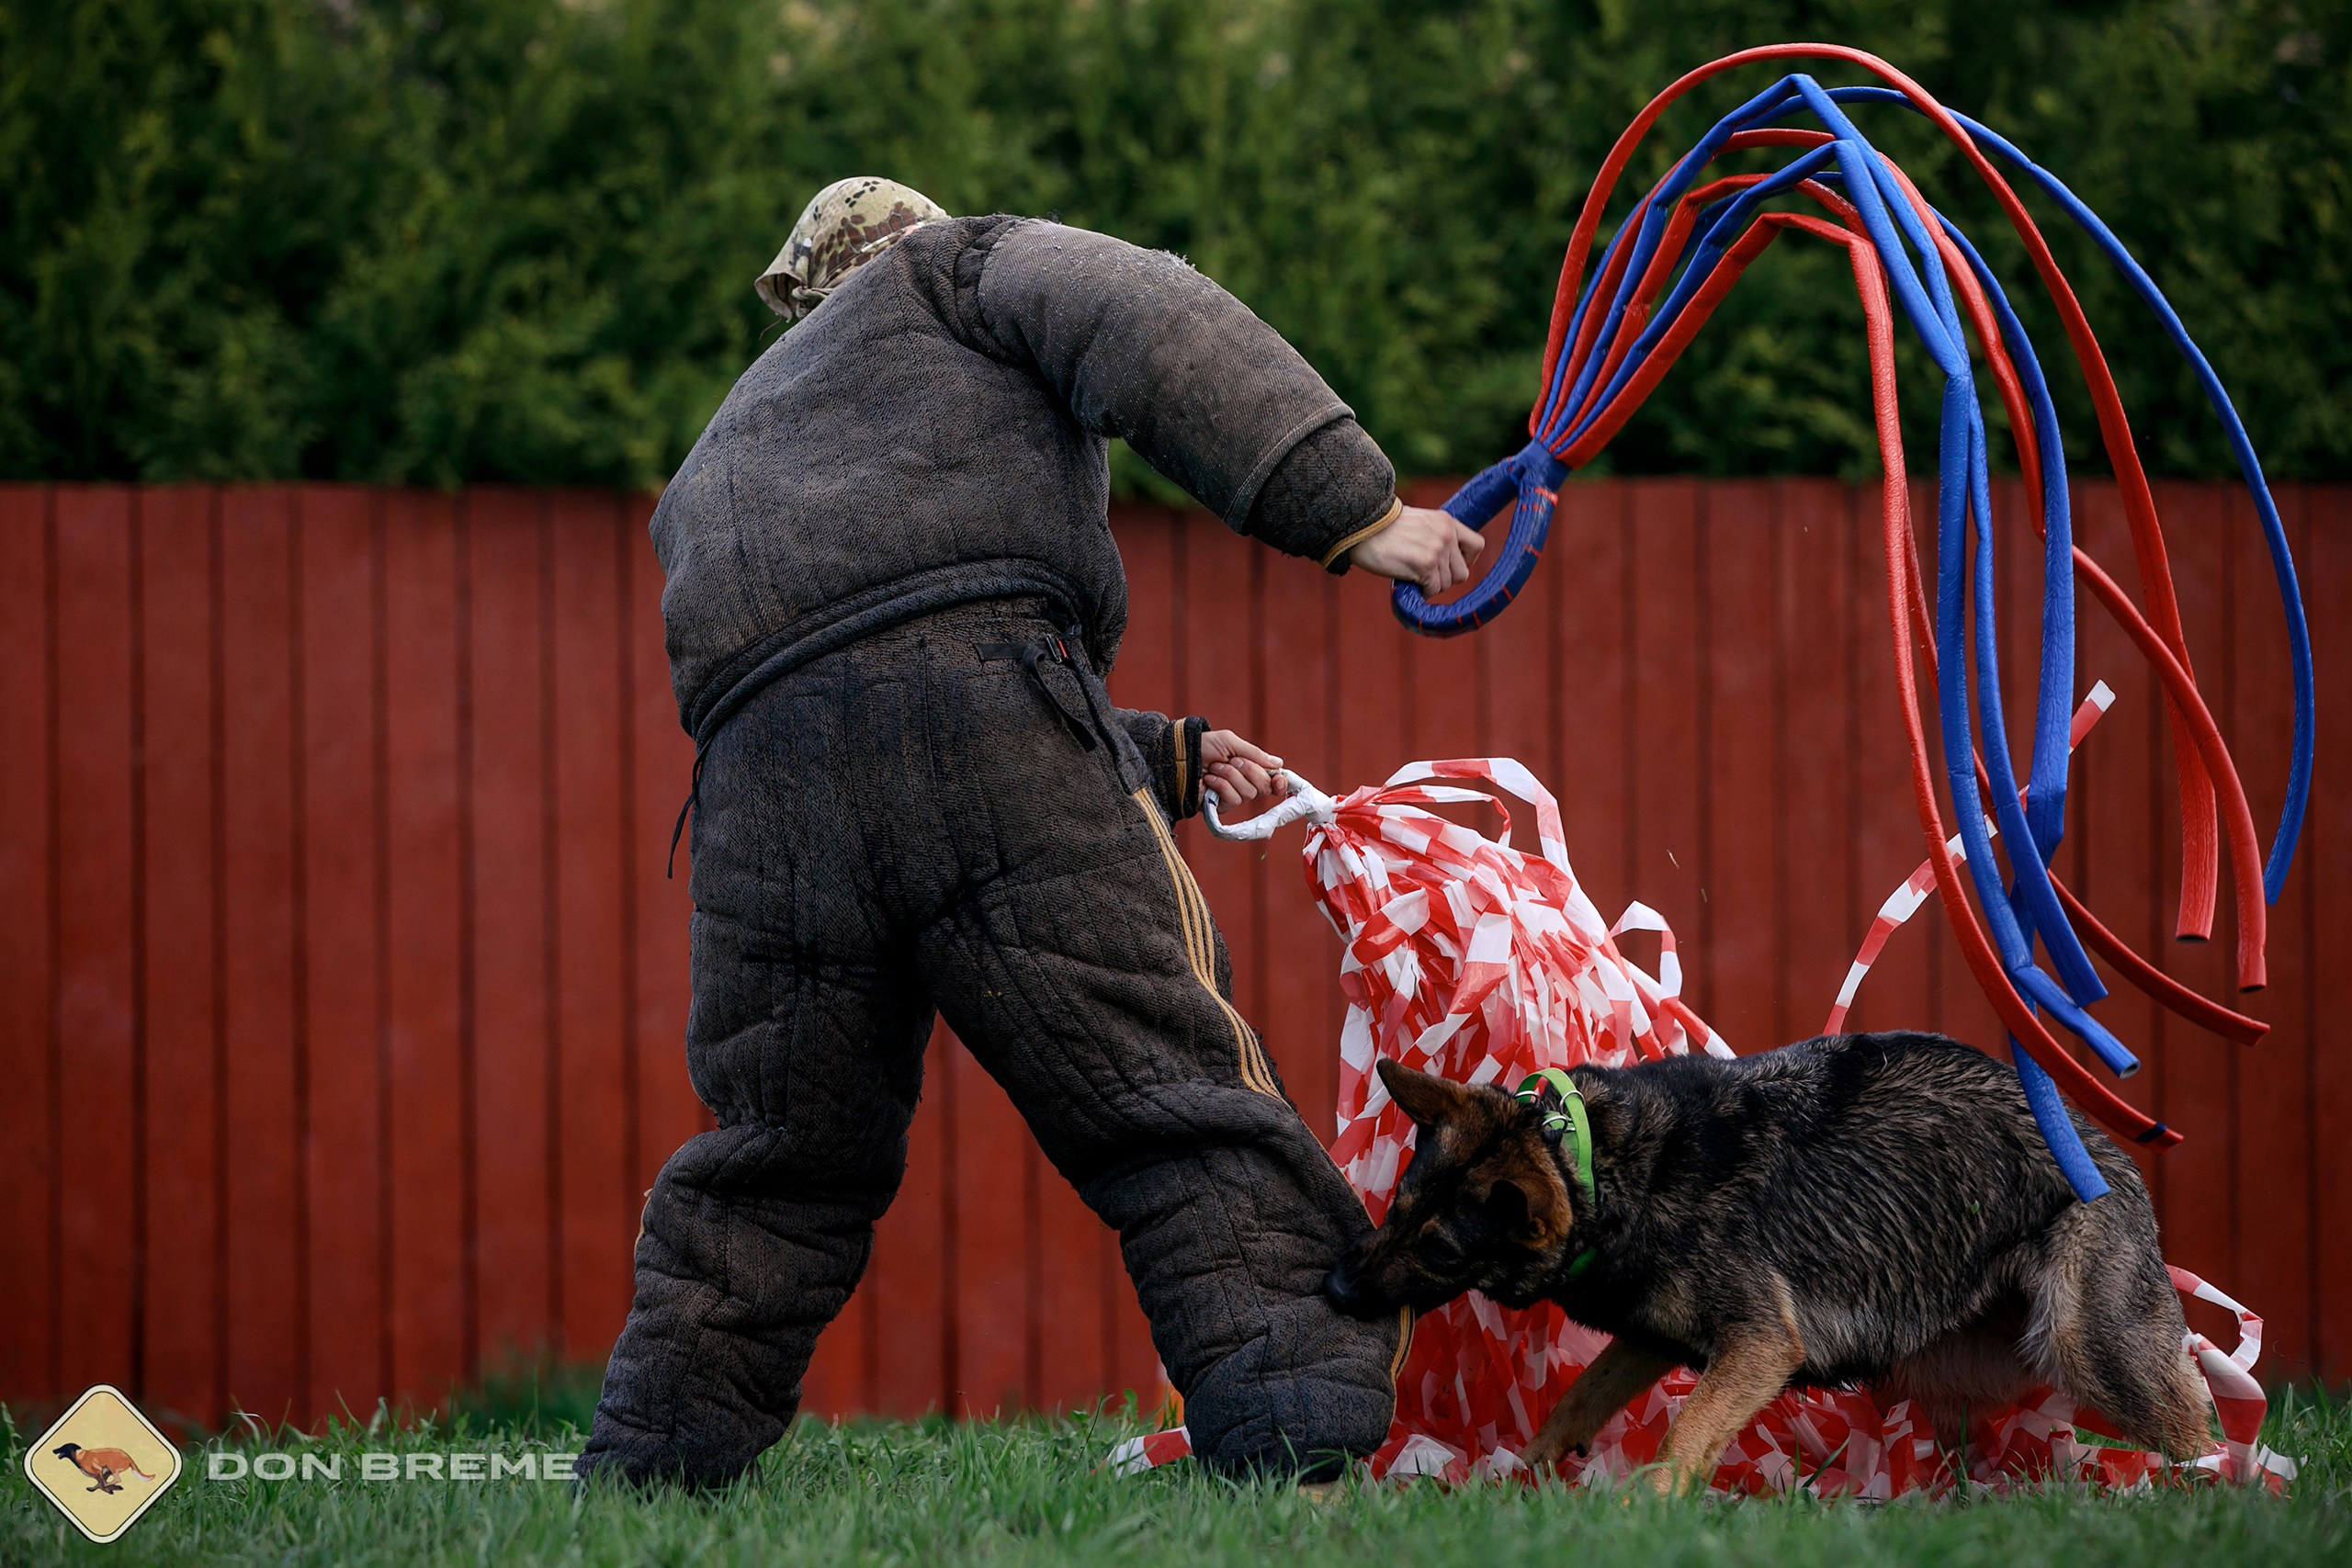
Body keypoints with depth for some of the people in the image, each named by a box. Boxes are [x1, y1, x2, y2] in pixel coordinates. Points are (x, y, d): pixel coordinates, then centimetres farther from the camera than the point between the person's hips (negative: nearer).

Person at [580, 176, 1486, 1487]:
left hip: (762, 770, 5)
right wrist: (1354, 508, -2)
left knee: (781, 1155, 19)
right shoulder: (955, 267, 27)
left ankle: (649, 1464, 18)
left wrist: (1168, 757, 44)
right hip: (976, 687, -5)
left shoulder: (717, 468, 43)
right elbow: (1150, 326, 5)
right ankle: (1295, 1442, -17)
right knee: (1172, 1097, -7)